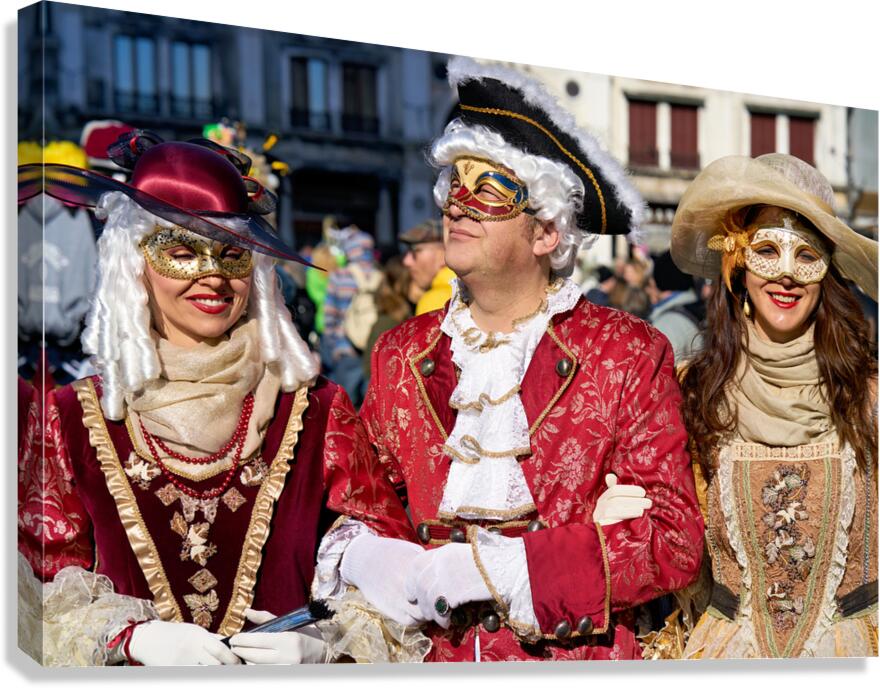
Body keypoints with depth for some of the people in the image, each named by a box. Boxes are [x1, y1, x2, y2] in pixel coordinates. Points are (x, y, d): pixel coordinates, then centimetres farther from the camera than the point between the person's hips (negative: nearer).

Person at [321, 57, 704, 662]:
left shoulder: (631, 356, 0)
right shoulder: (401, 354, 10)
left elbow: (673, 542, -7)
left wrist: (482, 568, -13)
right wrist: (361, 555, -8)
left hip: (578, 659, -2)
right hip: (427, 657, 2)